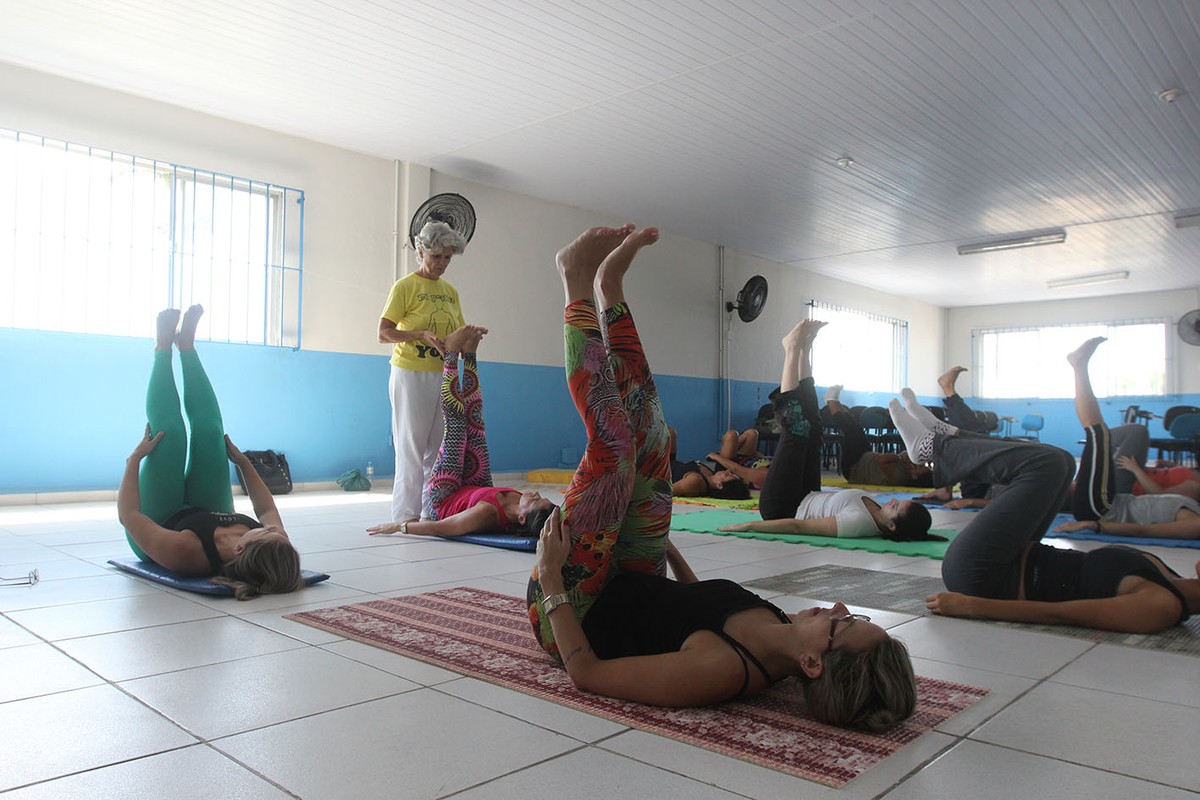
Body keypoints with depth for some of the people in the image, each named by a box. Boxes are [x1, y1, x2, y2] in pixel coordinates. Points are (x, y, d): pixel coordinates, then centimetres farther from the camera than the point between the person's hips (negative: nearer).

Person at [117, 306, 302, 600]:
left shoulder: (182, 552, -49)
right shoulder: (277, 552, -37)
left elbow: (128, 515, -33)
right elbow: (267, 508, -12)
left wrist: (135, 458, -21)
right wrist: (243, 461, -5)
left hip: (166, 522, -3)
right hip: (208, 516, 3)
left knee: (170, 431, -9)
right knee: (209, 432, -4)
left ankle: (164, 348, 20)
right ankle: (186, 345, 22)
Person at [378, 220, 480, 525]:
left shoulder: (451, 291, 16)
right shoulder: (406, 286, -2)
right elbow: (384, 334, -7)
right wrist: (421, 334, -20)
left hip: (443, 375, 6)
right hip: (411, 374, -5)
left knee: (438, 447, 6)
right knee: (411, 447, -3)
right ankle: (406, 515, 3)